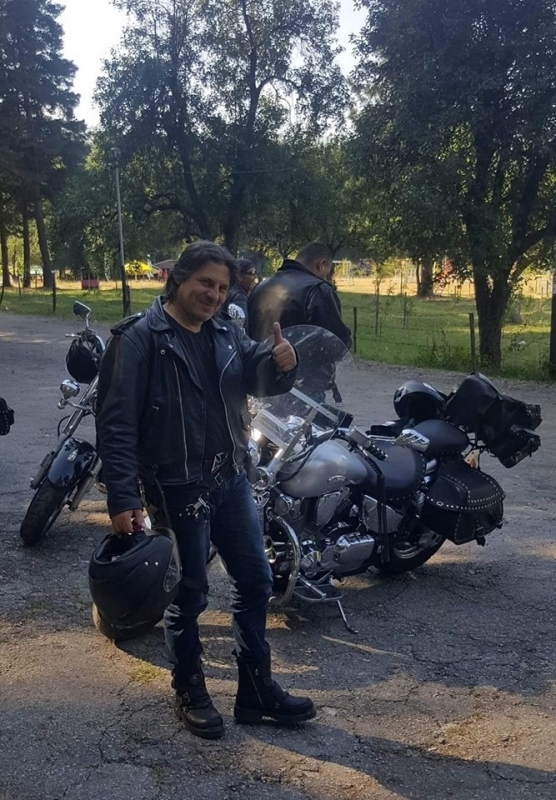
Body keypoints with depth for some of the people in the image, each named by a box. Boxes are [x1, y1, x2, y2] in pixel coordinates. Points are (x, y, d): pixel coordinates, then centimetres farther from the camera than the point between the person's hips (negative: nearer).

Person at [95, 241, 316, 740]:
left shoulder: (227, 336, 8)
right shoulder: (141, 339, -11)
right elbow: (117, 423, -15)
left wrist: (280, 364, -18)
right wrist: (123, 499, -22)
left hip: (232, 479, 7)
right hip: (178, 488, -6)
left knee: (255, 582, 12)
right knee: (189, 594, 7)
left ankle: (257, 690, 27)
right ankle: (190, 694, 28)